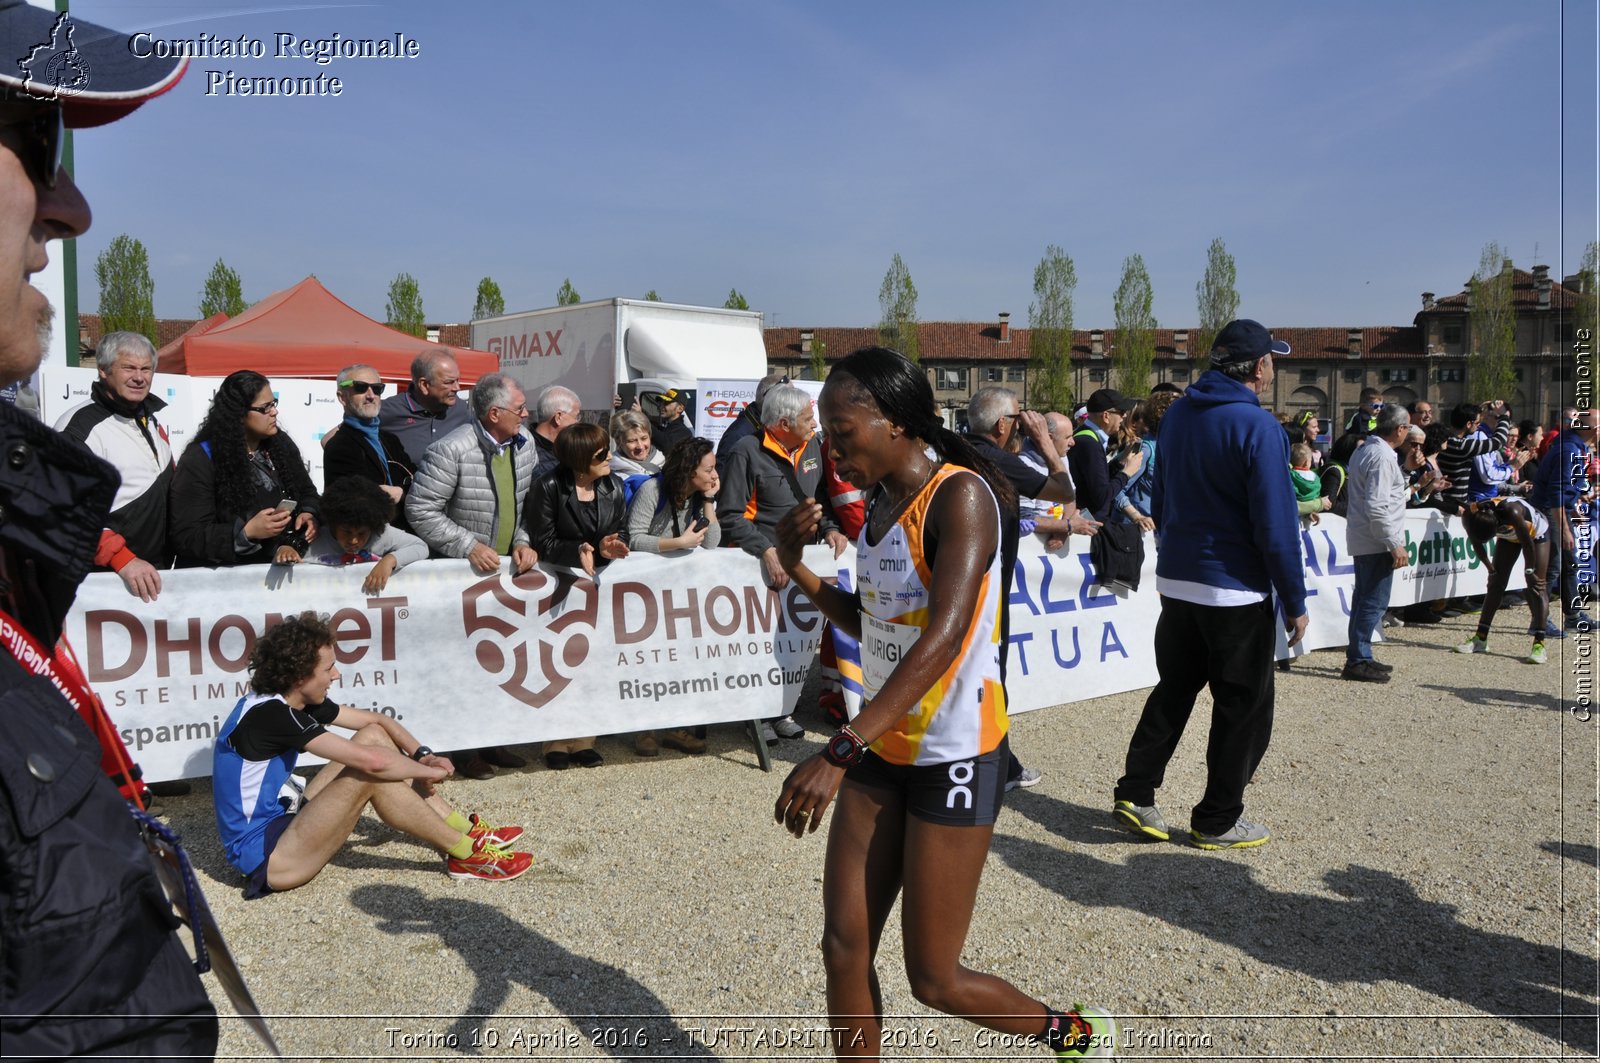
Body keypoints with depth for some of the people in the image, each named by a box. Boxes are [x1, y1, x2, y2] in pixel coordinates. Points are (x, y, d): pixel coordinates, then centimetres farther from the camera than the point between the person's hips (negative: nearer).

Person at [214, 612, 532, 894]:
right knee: (370, 773, -24)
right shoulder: (270, 714, -25)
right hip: (264, 856, -9)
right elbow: (369, 761, -29)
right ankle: (467, 855, -11)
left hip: (282, 821, 9)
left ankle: (466, 830, 3)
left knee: (375, 735, 2)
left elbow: (379, 720, 9)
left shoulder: (299, 701, 2)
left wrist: (423, 754, -7)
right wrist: (430, 771, -14)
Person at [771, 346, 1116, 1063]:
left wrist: (839, 752, -37)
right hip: (883, 749, 8)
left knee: (935, 981, 5)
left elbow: (944, 635, -31)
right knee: (844, 947, 7)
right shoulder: (881, 502, 8)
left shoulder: (959, 495, -18)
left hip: (954, 759, -8)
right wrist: (796, 568, 3)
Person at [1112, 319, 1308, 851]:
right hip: (1236, 589, -7)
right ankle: (1217, 821, 17)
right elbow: (1277, 525, -18)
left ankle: (1135, 793, 16)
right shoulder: (1257, 426, -17)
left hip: (1176, 581, 7)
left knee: (1173, 689, 18)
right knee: (1244, 707, 8)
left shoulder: (1177, 414, 5)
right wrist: (1295, 601, -10)